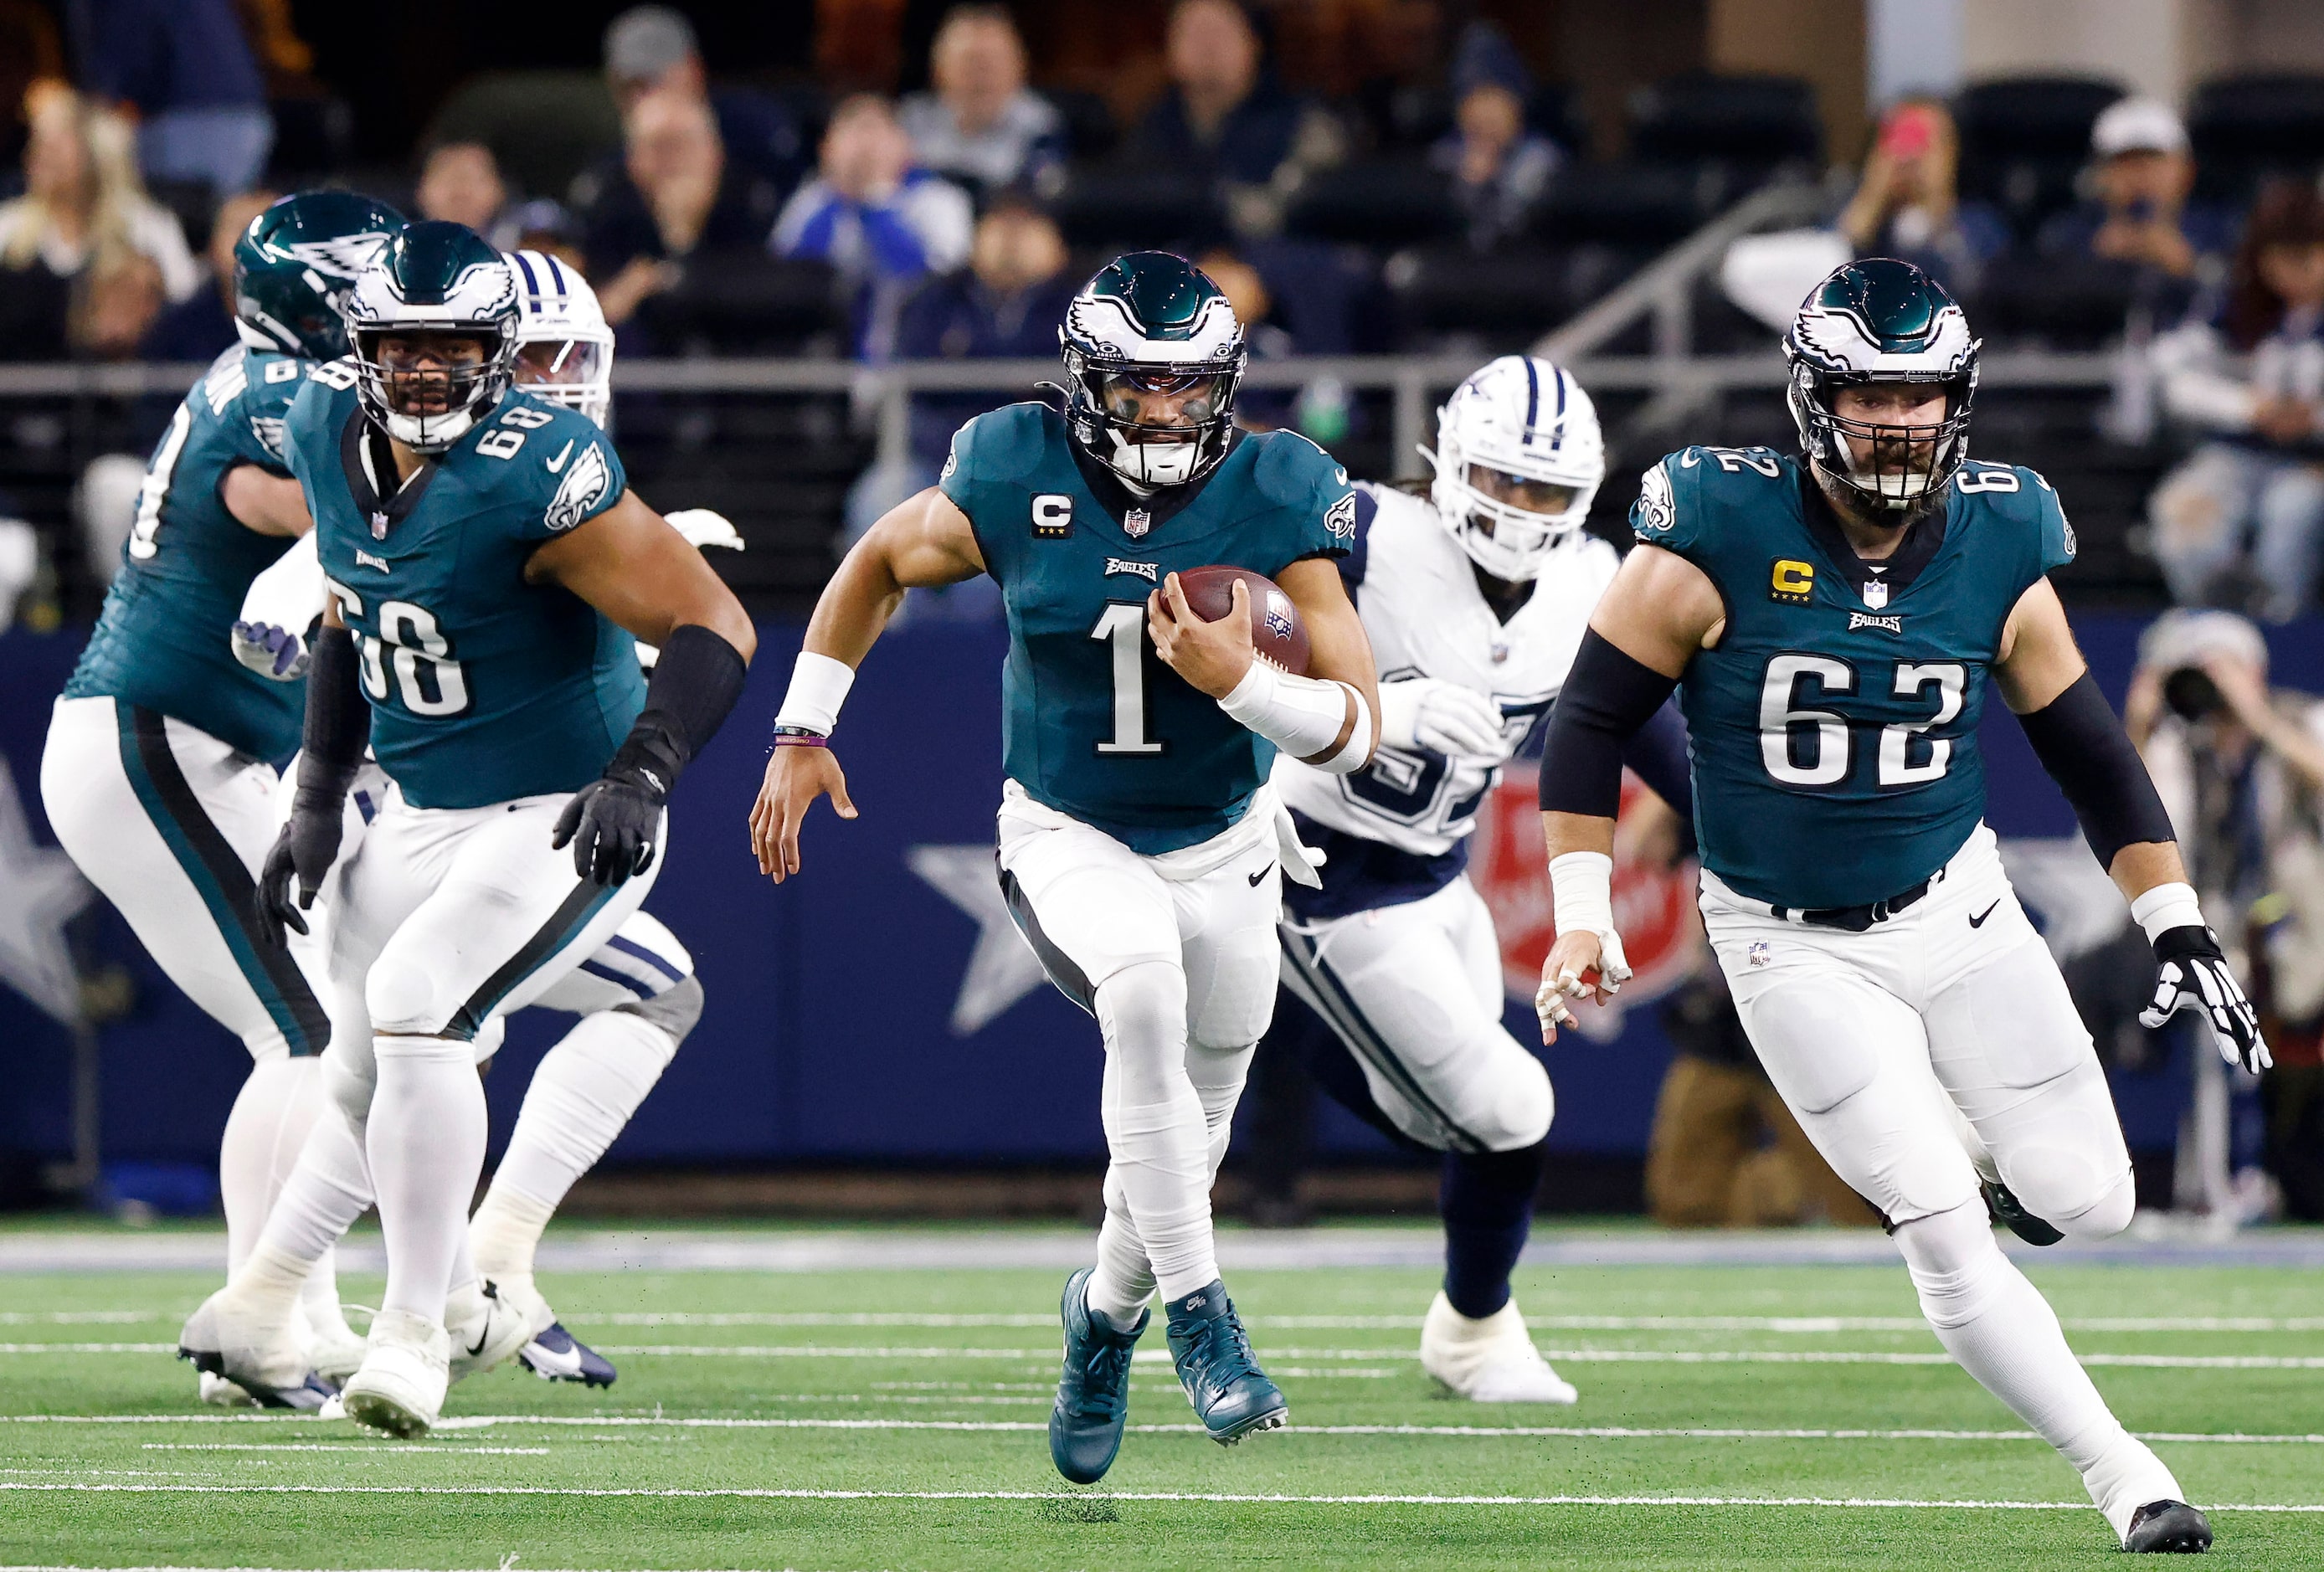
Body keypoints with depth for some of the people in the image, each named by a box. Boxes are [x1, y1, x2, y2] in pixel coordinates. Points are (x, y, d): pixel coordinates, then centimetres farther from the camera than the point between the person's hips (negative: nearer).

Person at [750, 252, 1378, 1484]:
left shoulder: (1277, 504, -16)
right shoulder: (1016, 482, -15)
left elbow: (1354, 733, -16)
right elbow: (880, 562, 6)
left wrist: (1237, 679, -35)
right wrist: (802, 734, 5)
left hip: (1222, 850, 2)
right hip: (1069, 838, -2)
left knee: (1190, 1118, 14)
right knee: (1145, 996, -33)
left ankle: (1108, 1308, 46)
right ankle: (1199, 1314, -25)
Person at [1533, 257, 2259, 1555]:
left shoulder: (1997, 549, -6)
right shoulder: (1718, 543, -17)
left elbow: (2092, 754, 5)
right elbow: (1593, 720, -8)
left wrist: (2180, 926, 0)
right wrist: (1583, 916, -14)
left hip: (1958, 906, 3)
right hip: (1793, 948, -3)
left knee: (2085, 1202, 0)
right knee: (1951, 1245, -10)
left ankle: (1952, 1145, 33)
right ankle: (2120, 1473, 3)